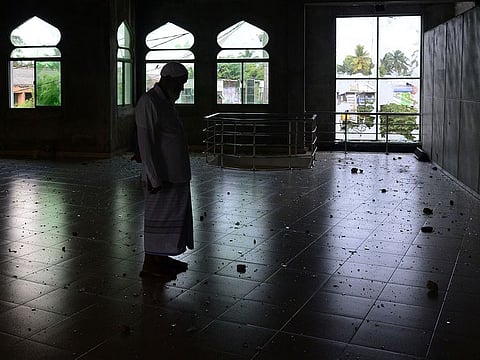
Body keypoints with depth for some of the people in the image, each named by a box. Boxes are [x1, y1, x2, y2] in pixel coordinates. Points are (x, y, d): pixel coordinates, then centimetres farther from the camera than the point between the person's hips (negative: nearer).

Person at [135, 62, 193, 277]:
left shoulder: (166, 102, 16)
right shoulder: (148, 103, -14)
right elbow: (145, 143, -19)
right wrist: (154, 177, -21)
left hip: (174, 174, 10)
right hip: (161, 176, -10)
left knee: (173, 217, 15)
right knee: (159, 217, -2)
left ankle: (161, 258, 25)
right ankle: (151, 264, 8)